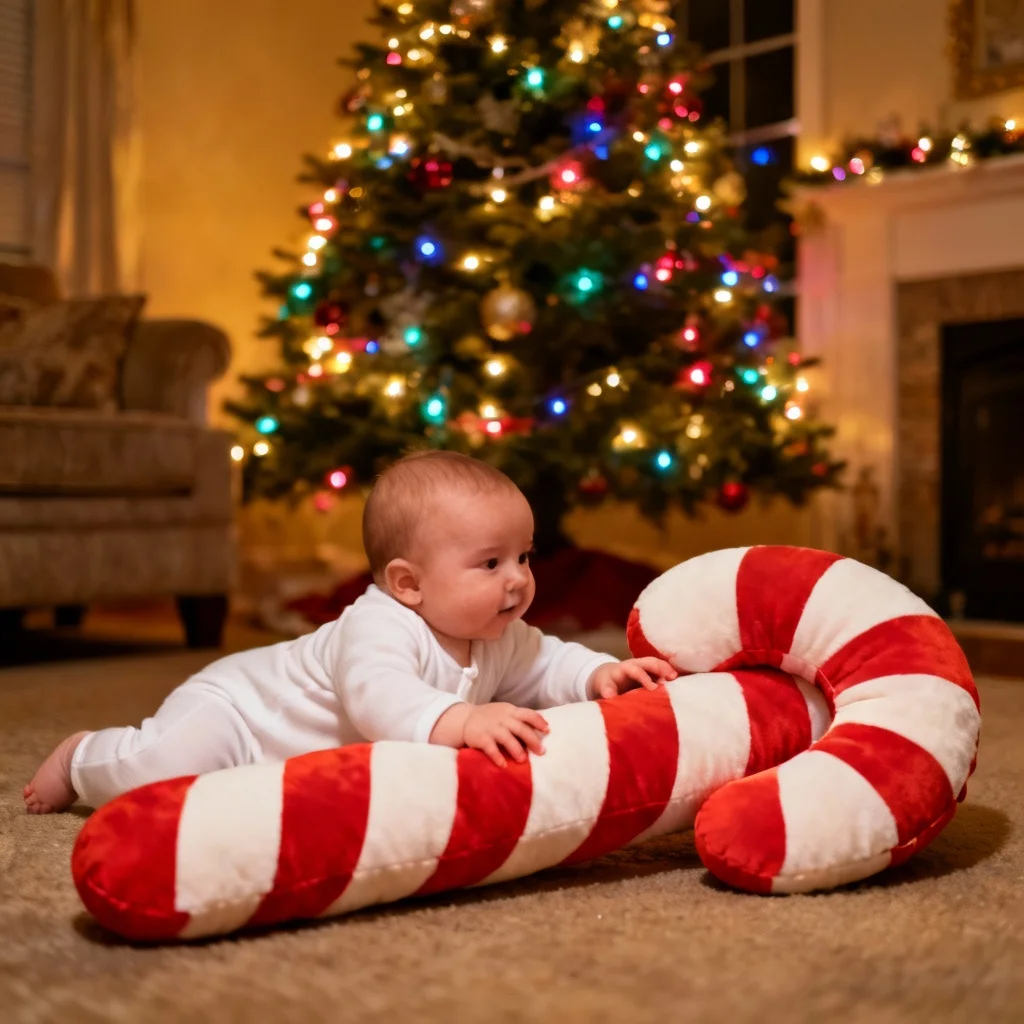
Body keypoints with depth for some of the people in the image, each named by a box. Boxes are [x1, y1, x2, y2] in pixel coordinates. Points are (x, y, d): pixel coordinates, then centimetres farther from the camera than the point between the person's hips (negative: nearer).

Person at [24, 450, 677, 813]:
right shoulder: (380, 625, -40)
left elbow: (546, 665, -4)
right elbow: (375, 693, -56)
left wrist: (598, 674, -26)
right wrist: (456, 720, -72)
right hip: (236, 702, -8)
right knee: (153, 770, -23)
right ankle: (81, 757, 15)